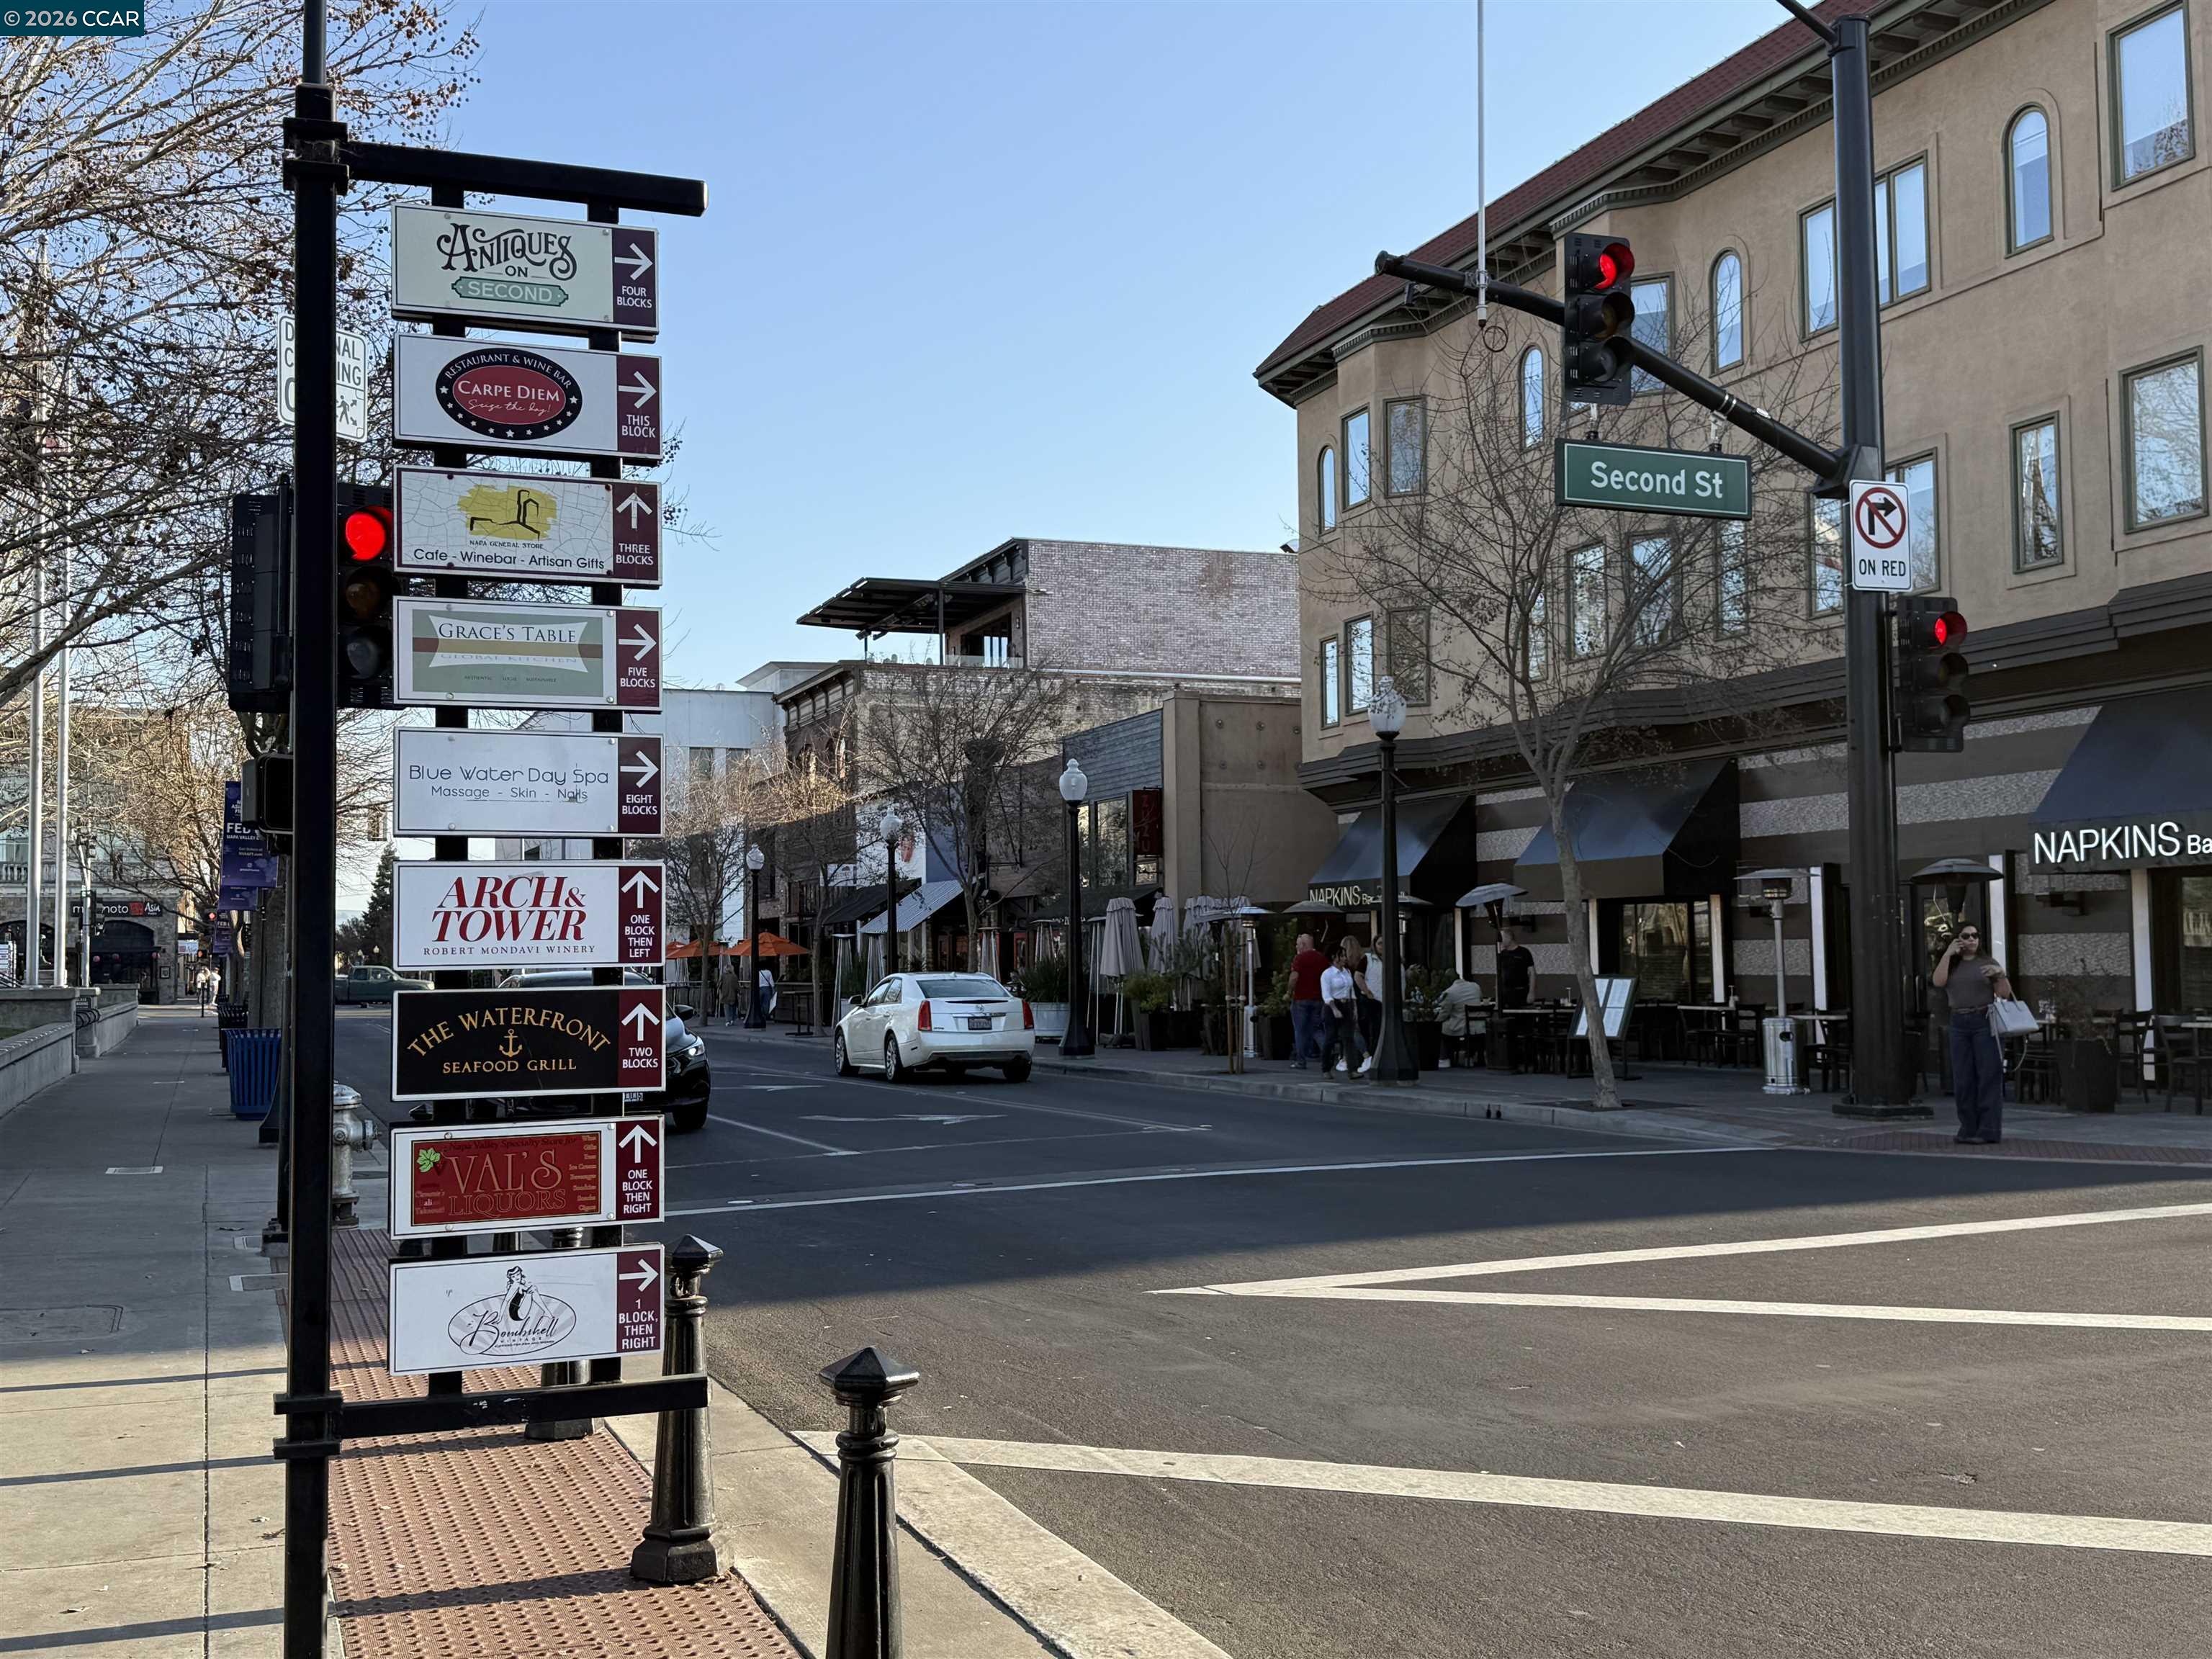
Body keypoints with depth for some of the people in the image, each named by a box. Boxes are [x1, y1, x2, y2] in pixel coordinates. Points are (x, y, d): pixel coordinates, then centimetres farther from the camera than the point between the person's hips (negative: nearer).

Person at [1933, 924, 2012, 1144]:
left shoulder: (1988, 963, 6)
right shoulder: (1951, 965, 13)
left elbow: (2005, 994, 2)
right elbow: (1938, 981, -6)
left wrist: (2001, 974, -15)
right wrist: (1948, 954, -4)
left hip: (1985, 1021, -3)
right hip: (1959, 1024, 3)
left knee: (1988, 1077, -5)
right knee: (1963, 1079, 5)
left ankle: (1989, 1131, -4)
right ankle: (1968, 1129, 12)